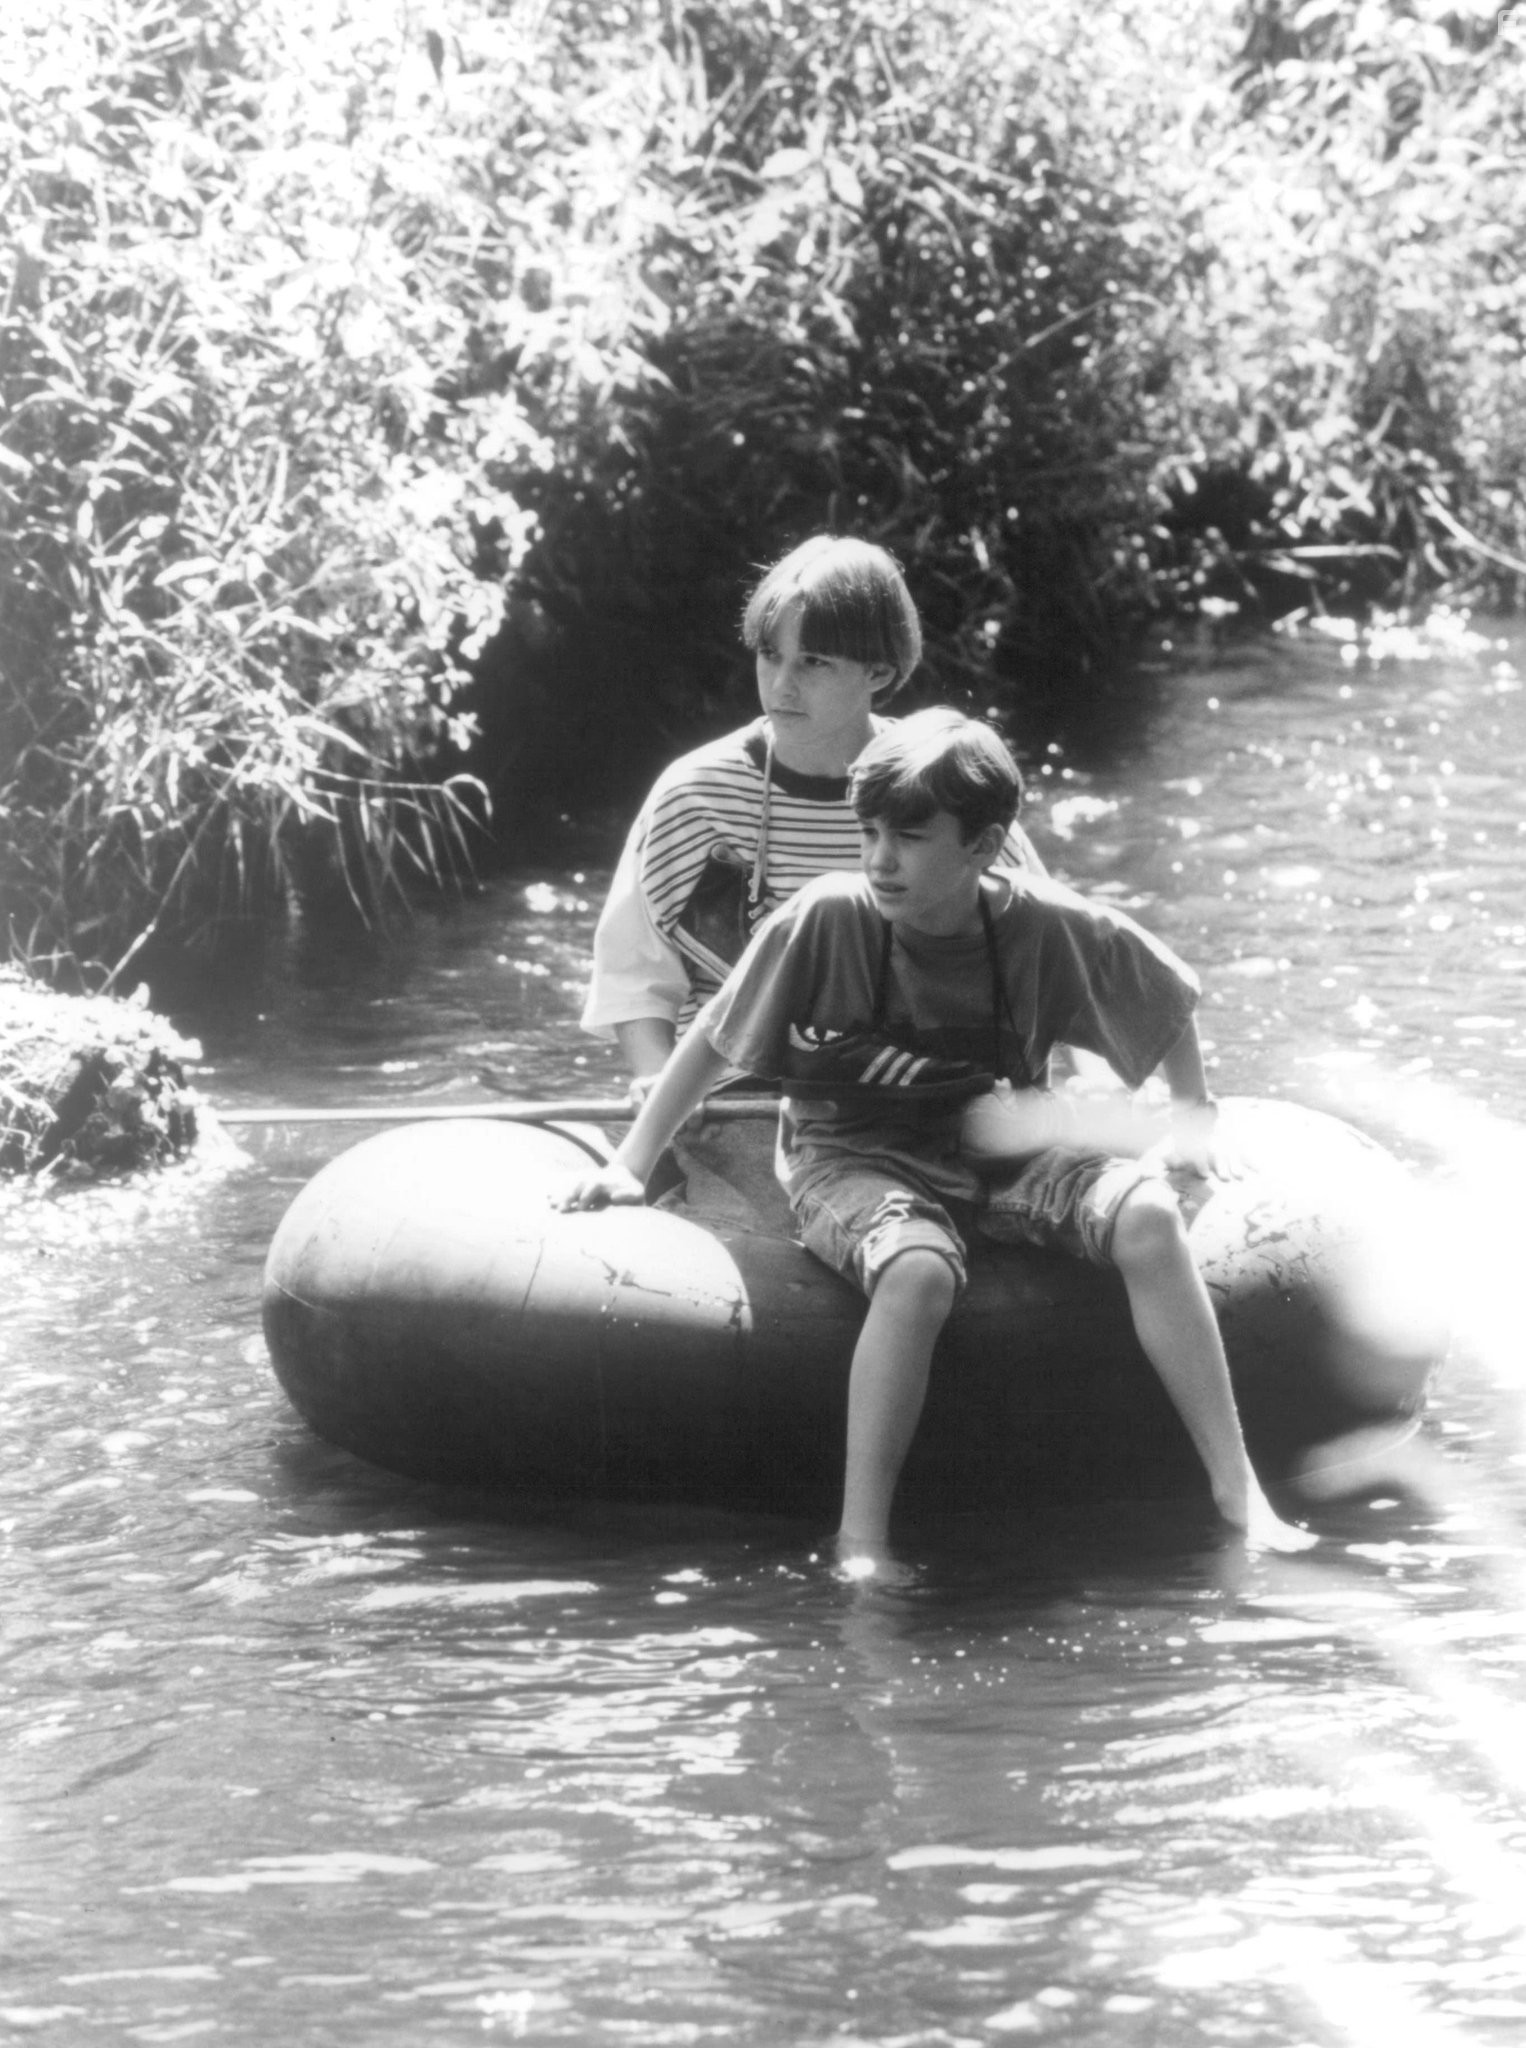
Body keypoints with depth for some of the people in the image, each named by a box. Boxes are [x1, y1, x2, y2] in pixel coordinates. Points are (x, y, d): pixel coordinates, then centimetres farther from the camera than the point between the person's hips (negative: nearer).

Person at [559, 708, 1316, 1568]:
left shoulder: (1043, 925, -10)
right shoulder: (826, 920, -14)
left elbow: (1172, 1000, 10)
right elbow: (714, 1042, -1)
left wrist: (1194, 1116, 9)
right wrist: (632, 1165, 1)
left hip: (993, 1150, 3)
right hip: (852, 1158, -2)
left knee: (1147, 1216, -24)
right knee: (918, 1270, -36)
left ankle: (1238, 1491, -17)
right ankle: (862, 1545, -31)